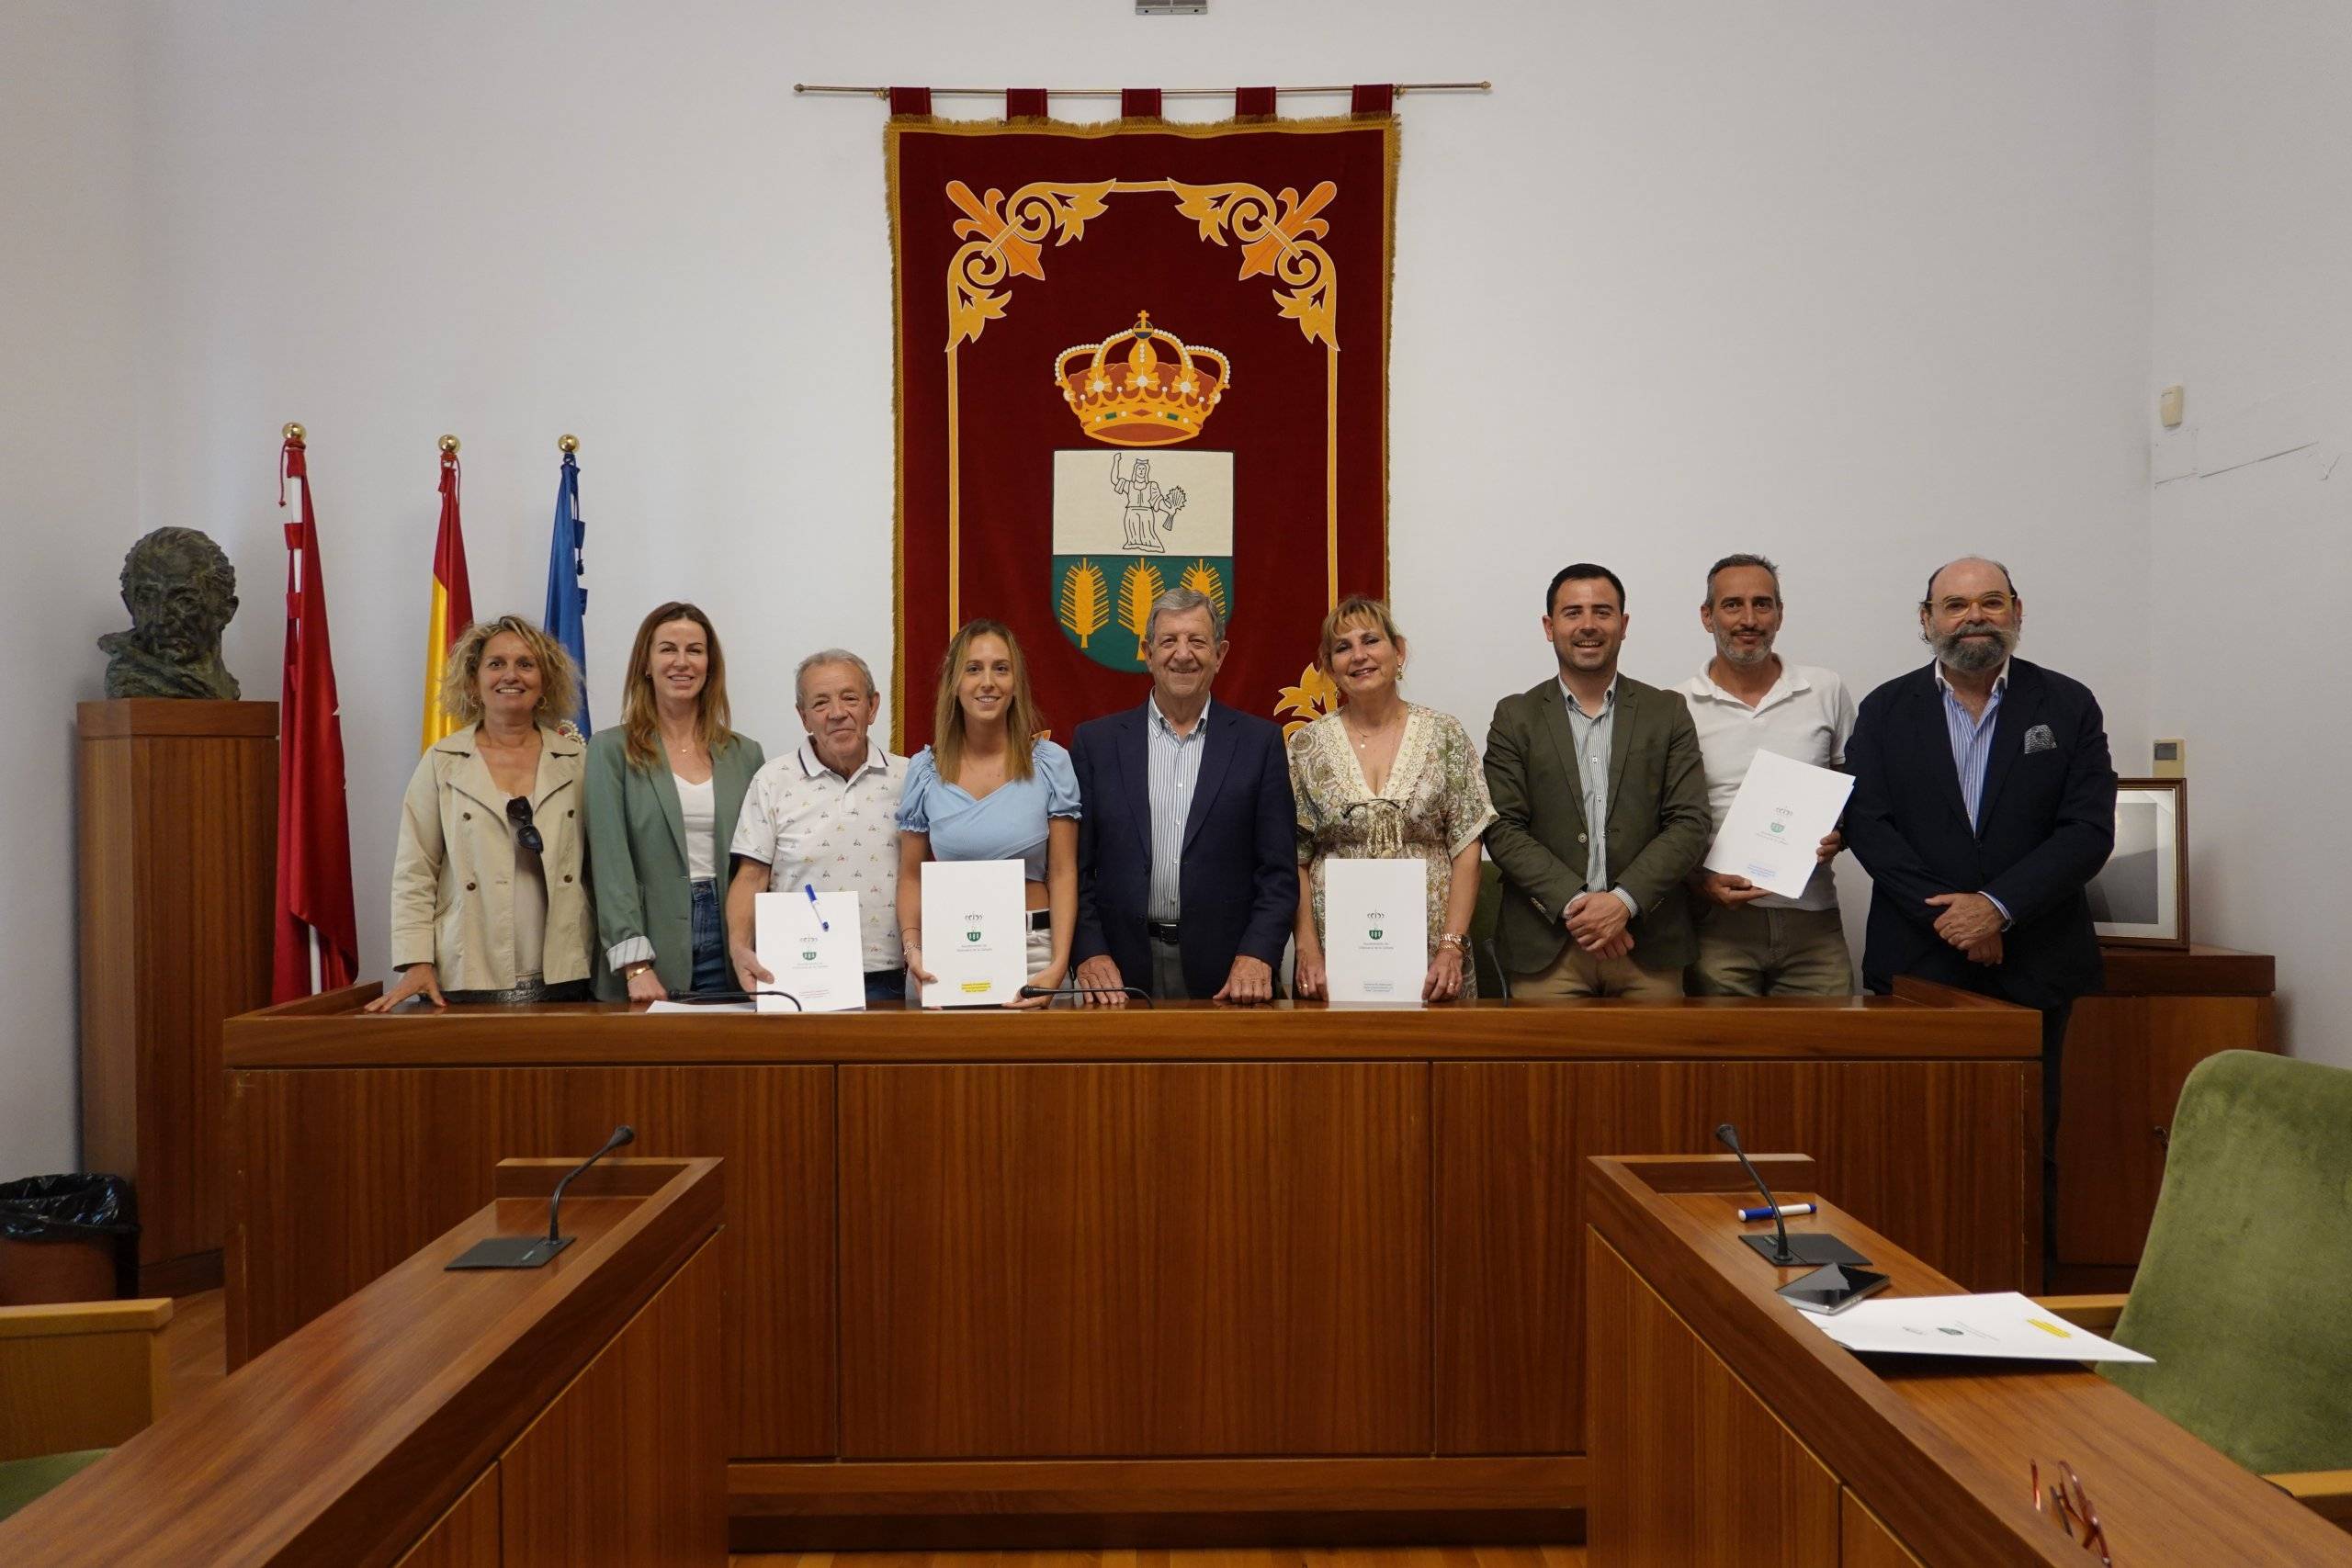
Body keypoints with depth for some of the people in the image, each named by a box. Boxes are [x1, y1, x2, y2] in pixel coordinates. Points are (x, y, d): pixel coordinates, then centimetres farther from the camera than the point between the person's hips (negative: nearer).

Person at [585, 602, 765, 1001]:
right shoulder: (611, 750, 1)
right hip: (656, 950, -2)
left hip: (730, 957, 3)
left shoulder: (745, 755, 10)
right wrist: (636, 965, -16)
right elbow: (611, 862, -7)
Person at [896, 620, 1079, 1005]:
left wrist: (1059, 965, -13)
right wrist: (912, 948, -10)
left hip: (1032, 947, -1)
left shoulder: (1051, 763, 0)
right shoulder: (924, 770, 4)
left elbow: (1063, 875, -1)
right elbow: (912, 879, 7)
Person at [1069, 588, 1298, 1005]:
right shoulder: (1096, 741, 6)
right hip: (1121, 973, 0)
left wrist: (1256, 956, -10)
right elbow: (1076, 867, 5)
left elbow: (1279, 871, 2)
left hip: (1226, 975, 0)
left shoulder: (1260, 742, 5)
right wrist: (1091, 954, -7)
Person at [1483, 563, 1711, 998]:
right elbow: (1502, 828, -3)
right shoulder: (1515, 717, 5)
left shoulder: (1668, 712, 7)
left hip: (1647, 942, 1)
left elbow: (1689, 823, 0)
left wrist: (1623, 901, -13)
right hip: (1546, 947, -1)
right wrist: (1573, 904, -14)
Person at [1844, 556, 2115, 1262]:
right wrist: (1944, 914, -12)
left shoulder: (2068, 706, 5)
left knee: (2029, 1145, 5)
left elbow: (2090, 830, -3)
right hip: (1917, 961, 0)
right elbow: (1867, 824, -2)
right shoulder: (1886, 711, 7)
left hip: (2033, 963, 0)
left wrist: (1998, 906, -14)